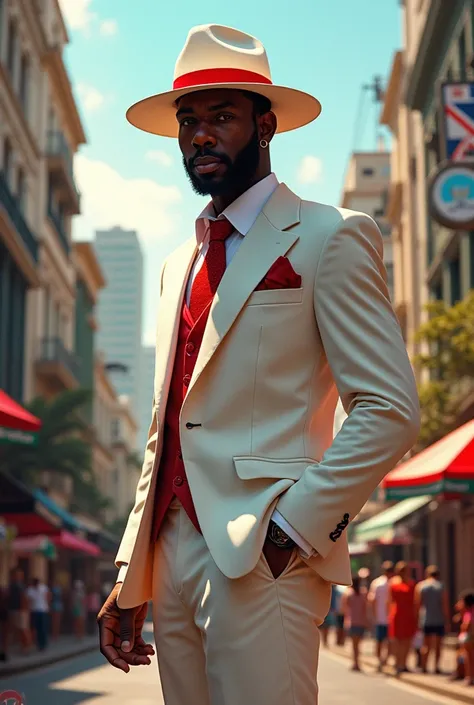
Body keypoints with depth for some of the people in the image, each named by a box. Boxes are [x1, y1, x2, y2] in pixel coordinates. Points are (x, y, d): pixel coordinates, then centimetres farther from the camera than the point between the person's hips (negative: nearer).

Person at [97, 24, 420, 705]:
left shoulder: (330, 239, -2)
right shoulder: (178, 265, 19)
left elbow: (391, 411, -10)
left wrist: (290, 527, -17)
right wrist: (131, 577, 12)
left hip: (265, 557, -6)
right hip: (173, 560, 7)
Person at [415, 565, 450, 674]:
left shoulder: (420, 586, 1)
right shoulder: (441, 586, -2)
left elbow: (417, 604, -2)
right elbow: (445, 605, -5)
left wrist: (417, 620, 4)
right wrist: (447, 621, -1)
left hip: (425, 619, 1)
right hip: (439, 620, -1)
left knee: (426, 644, 9)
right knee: (438, 644, 9)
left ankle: (424, 666, 3)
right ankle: (436, 667, 6)